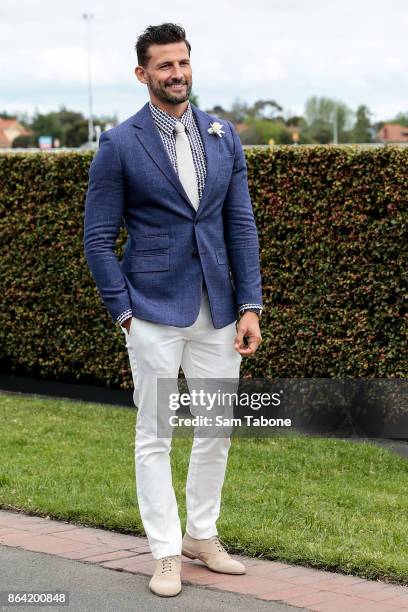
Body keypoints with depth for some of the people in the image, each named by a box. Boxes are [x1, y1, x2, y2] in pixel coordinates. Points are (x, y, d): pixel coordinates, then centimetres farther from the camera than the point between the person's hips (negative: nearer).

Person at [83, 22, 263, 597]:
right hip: (154, 313, -4)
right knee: (154, 437, 3)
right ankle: (166, 553, 13)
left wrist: (250, 306, 0)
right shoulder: (119, 145, -6)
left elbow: (241, 224, 7)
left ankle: (202, 534, 29)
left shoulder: (224, 136, 6)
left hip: (217, 312, 4)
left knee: (218, 427, 12)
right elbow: (99, 238, -3)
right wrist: (124, 312, -8)